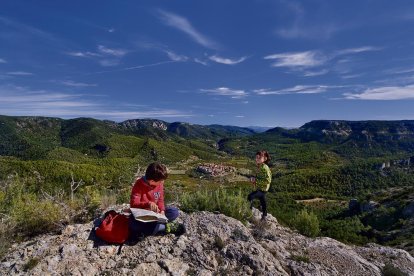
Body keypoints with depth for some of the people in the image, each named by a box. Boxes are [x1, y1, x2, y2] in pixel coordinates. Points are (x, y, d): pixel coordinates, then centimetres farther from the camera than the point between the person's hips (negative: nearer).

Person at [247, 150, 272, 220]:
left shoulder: (265, 168, -25)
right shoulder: (259, 167, 4)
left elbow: (268, 180, -29)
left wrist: (256, 180, -26)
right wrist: (254, 179, 1)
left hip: (262, 189, -10)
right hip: (259, 188, 10)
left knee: (250, 196, -22)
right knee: (262, 202, 23)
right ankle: (264, 216, 41)